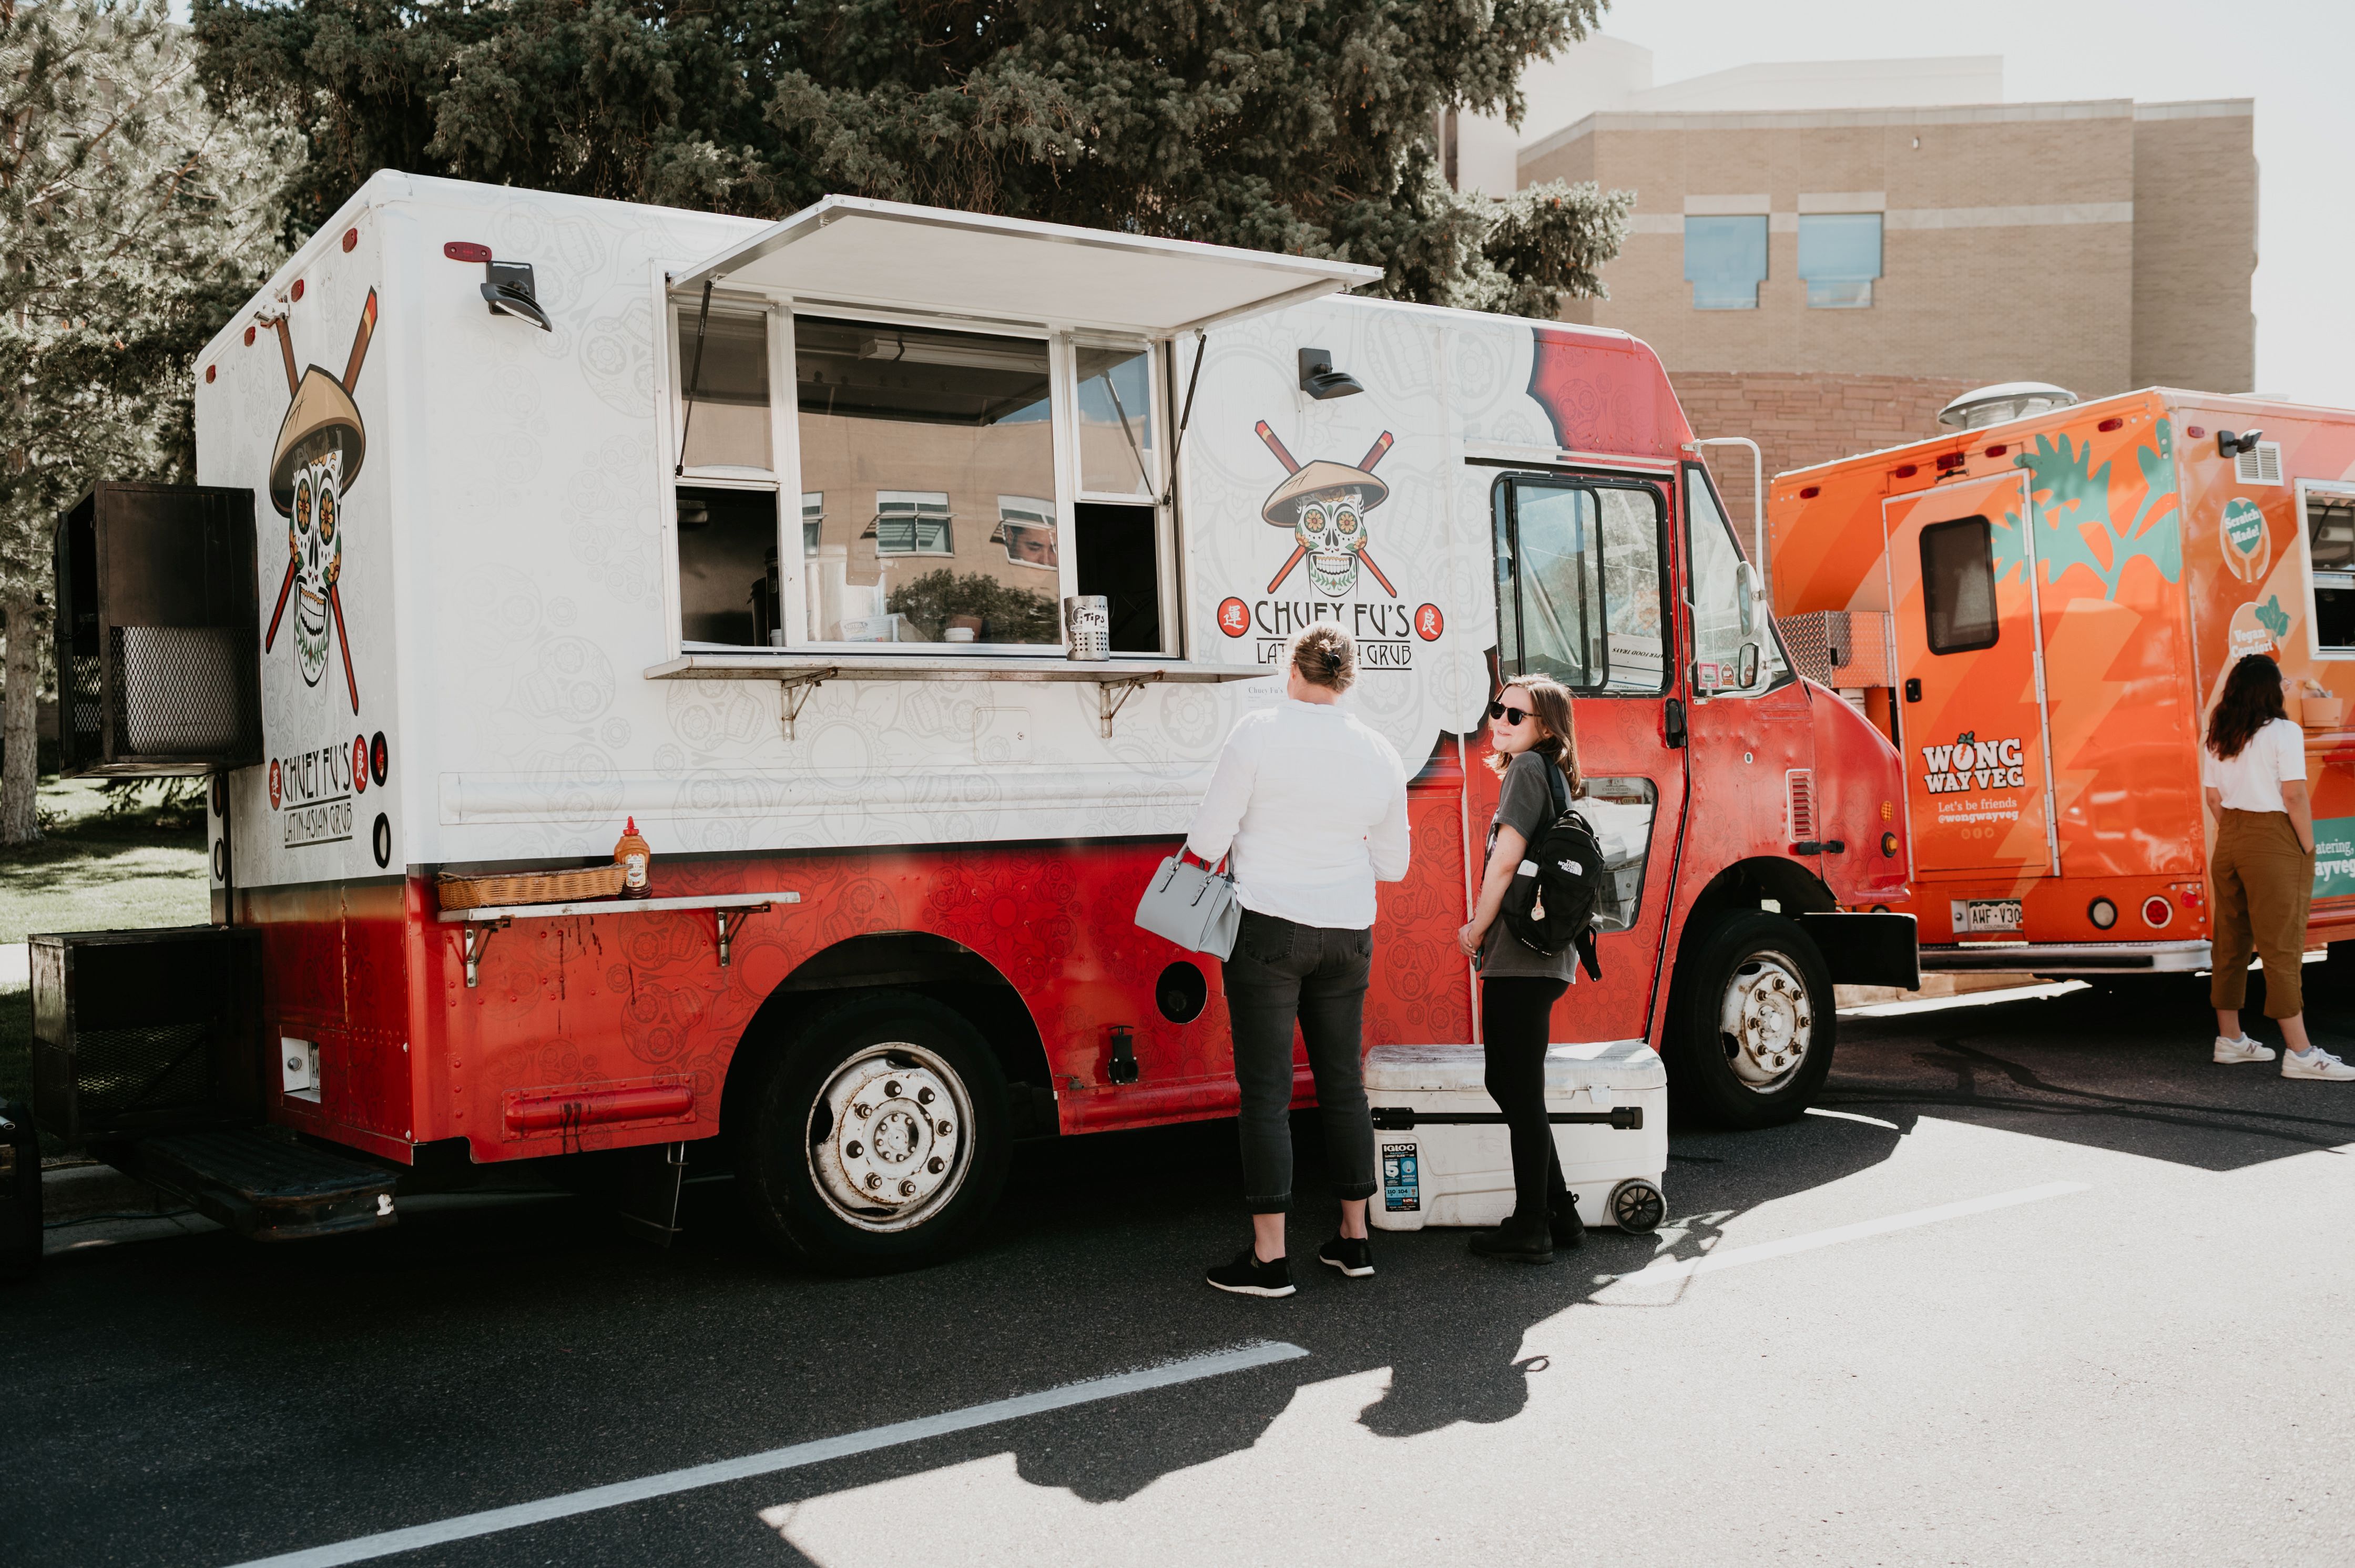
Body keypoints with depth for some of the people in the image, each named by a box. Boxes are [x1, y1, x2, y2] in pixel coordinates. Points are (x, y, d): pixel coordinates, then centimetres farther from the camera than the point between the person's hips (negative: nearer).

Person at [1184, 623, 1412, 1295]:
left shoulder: (1260, 732, -11)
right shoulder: (1380, 754, 4)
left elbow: (1208, 840, -10)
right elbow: (1392, 865, 11)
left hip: (1269, 927, -5)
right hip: (1347, 935, 5)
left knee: (1266, 1091, 0)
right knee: (1343, 1082, 15)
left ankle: (1269, 1258, 2)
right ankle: (1354, 1239, 23)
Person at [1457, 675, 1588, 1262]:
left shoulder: (1527, 768, -9)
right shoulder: (1553, 775, 19)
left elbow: (1505, 860, -15)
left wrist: (1476, 930, -4)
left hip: (1519, 954, -10)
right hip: (1543, 955, 10)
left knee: (1520, 1091, -3)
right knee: (1509, 1083, 16)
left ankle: (1531, 1228, 4)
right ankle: (1560, 1214, 21)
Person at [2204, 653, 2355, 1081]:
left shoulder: (2217, 737, 8)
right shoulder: (2283, 732, -10)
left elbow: (2213, 797, 9)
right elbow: (2294, 796, -14)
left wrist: (2235, 833, 15)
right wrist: (2308, 849, -8)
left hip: (2229, 841, 7)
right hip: (2274, 843, -6)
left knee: (2231, 941, 13)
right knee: (2281, 947, -6)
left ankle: (2230, 1039, 21)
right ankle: (2299, 1053, -5)